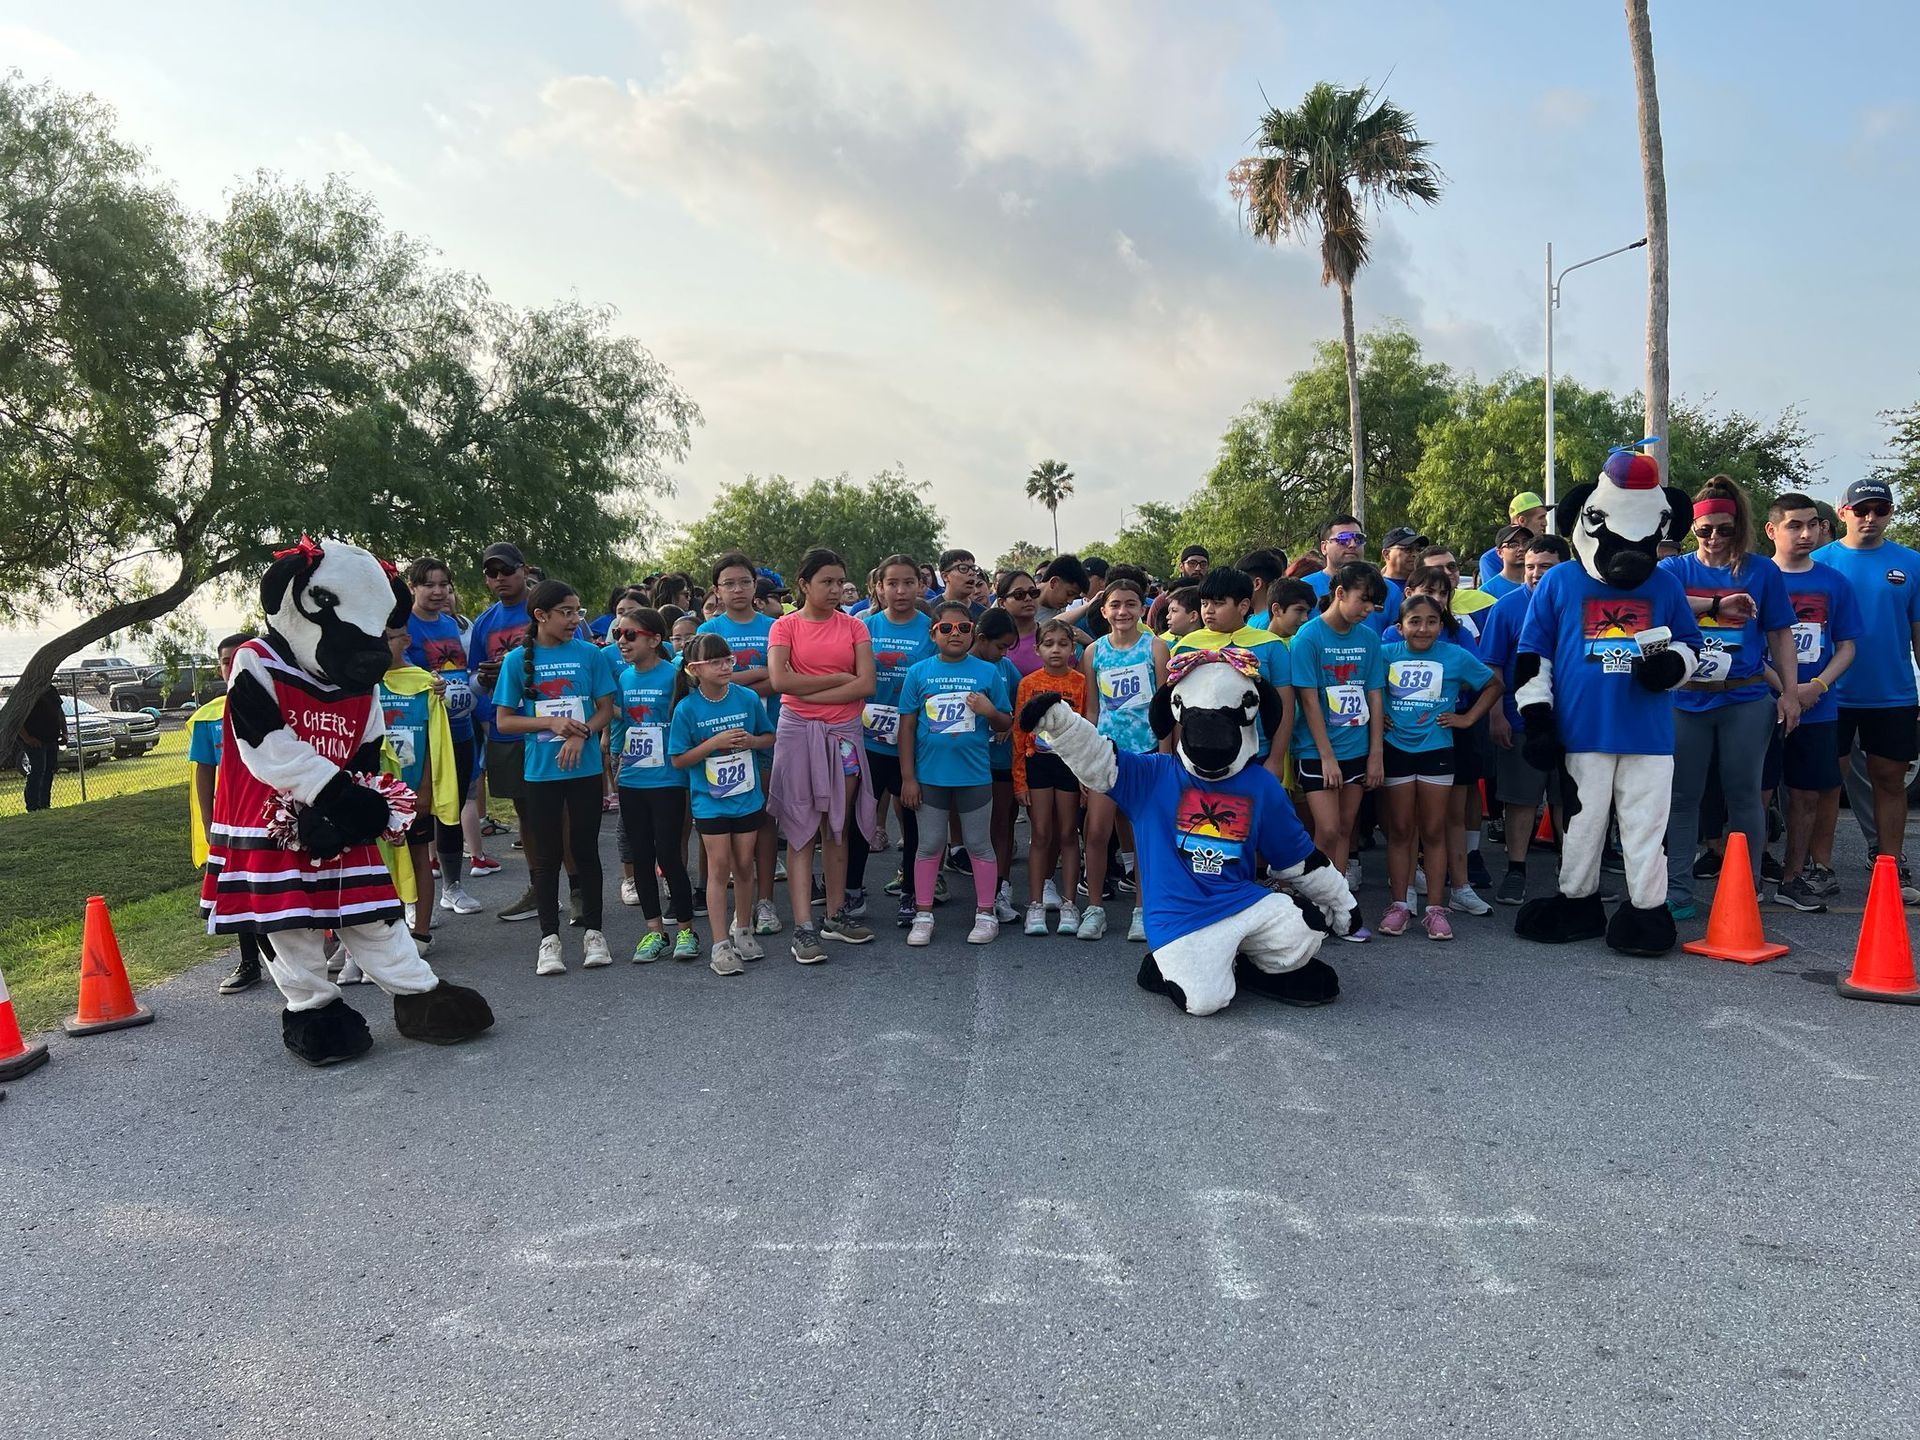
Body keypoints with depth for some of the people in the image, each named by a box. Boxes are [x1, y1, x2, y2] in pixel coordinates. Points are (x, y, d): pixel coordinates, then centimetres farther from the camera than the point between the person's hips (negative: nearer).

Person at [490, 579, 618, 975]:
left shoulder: (588, 654, 1)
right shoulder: (518, 659, -1)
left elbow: (606, 710, 3)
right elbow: (504, 721, -1)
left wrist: (581, 734, -16)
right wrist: (551, 723, -14)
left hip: (585, 768, 1)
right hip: (540, 771, 0)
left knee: (586, 849, 7)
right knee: (547, 855, 6)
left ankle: (593, 931, 18)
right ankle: (549, 937, 15)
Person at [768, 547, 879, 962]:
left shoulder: (854, 627, 6)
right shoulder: (785, 626, 1)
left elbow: (866, 685, -6)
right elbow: (780, 680, -15)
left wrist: (811, 693, -11)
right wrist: (838, 678, -9)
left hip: (844, 733, 3)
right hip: (797, 731, -3)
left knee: (837, 828, 10)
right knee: (801, 830, -3)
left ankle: (836, 915, 20)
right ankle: (804, 927, -4)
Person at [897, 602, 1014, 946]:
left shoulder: (988, 672, 0)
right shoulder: (919, 672, -1)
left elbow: (1006, 724, 6)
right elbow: (907, 727, 1)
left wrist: (990, 712, -17)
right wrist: (907, 777, -3)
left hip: (974, 775, 0)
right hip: (930, 775, 0)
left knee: (979, 845, 9)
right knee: (928, 846, 10)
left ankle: (985, 915, 20)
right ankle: (923, 917, 19)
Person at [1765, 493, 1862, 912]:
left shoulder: (1834, 582, 8)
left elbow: (1846, 645, 9)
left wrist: (1817, 686, -8)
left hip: (1817, 708, 3)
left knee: (1806, 793, 7)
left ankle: (1794, 878, 17)